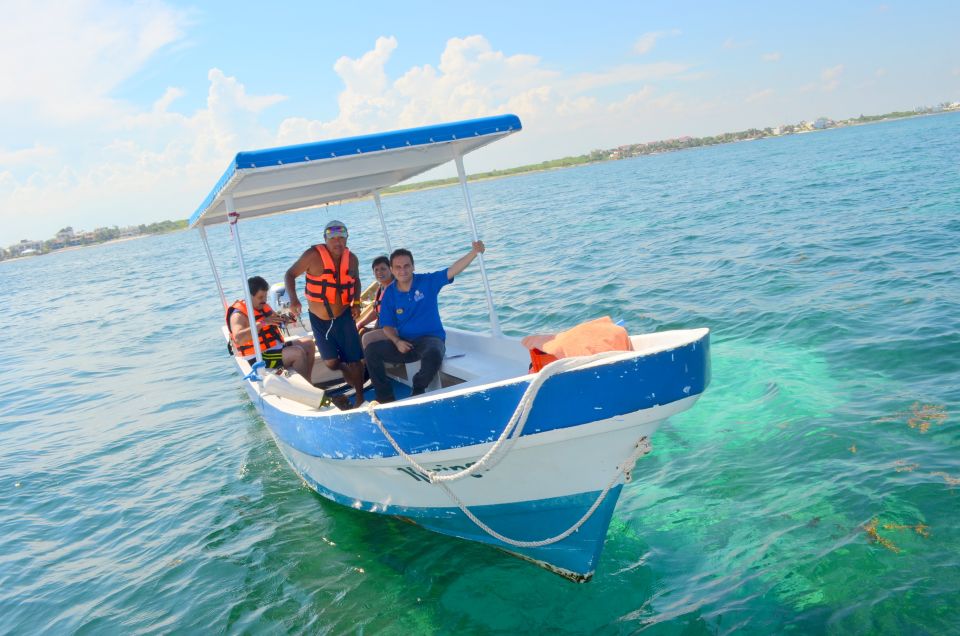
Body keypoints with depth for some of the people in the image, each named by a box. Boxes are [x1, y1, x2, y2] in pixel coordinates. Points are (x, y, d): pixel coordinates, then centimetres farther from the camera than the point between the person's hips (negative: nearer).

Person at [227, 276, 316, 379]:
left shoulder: (263, 306, 9)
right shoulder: (239, 315, -18)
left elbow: (276, 321, 24)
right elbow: (238, 339, -35)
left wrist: (285, 319, -2)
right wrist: (262, 323, -36)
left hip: (275, 347, 10)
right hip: (258, 358, -10)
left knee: (308, 344, 9)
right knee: (298, 353, -24)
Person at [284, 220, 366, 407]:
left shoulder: (351, 259, -4)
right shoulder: (313, 255, -15)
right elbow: (290, 275, -9)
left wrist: (356, 303, -2)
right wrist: (293, 299, -25)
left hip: (344, 317, 1)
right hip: (319, 320, -1)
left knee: (354, 360, -1)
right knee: (331, 363, 2)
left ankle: (360, 397, 16)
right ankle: (347, 372, 33)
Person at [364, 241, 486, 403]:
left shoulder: (428, 282, -3)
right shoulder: (390, 294, 3)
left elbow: (453, 270, -13)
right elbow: (387, 325, 5)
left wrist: (474, 252, -27)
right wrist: (397, 341, -16)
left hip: (431, 338, -3)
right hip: (404, 343, 3)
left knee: (433, 355, -38)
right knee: (371, 351, -15)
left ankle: (417, 394, -9)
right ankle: (386, 398, -4)